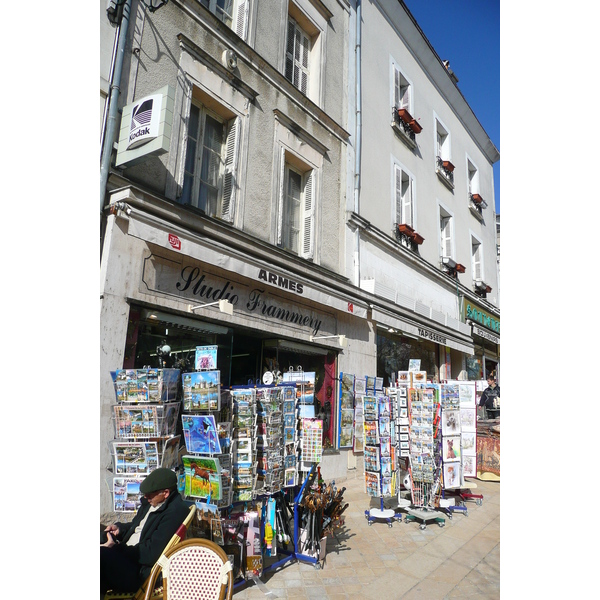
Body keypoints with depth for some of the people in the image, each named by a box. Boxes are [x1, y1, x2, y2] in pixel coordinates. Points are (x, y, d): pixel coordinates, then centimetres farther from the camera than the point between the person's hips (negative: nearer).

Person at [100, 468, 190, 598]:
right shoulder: (152, 502, 10)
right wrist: (120, 528, 5)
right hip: (127, 554, 11)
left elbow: (151, 553, -21)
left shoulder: (175, 512, -20)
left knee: (102, 554, -34)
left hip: (141, 572, -11)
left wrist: (116, 548, -14)